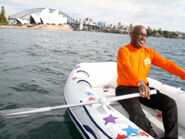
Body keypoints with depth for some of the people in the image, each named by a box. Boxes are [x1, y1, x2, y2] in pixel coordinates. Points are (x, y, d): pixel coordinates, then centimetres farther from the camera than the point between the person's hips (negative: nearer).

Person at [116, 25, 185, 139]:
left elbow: (166, 63, -3)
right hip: (126, 89, -5)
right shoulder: (124, 51, -9)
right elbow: (127, 68, -29)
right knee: (137, 113, -32)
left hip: (144, 87, 6)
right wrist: (140, 82, -48)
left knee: (170, 104, -10)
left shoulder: (149, 52, 10)